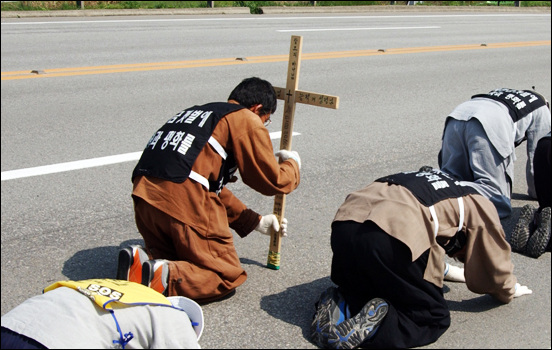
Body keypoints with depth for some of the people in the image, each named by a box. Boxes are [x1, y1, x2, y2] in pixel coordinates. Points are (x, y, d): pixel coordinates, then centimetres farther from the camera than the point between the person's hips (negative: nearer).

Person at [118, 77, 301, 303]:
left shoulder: (197, 112, 31)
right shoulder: (248, 121, 6)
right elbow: (273, 182, 7)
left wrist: (255, 222, 33)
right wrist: (292, 163, 30)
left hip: (144, 194, 8)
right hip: (184, 201, -7)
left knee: (181, 259, 28)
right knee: (228, 276, 8)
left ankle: (140, 260, -2)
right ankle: (164, 277, -17)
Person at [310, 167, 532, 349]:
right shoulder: (479, 206, 21)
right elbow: (494, 260, 30)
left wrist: (440, 269, 66)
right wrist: (508, 291, 50)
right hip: (393, 236, -6)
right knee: (433, 318, 13)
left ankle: (338, 306, 1)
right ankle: (374, 325, -12)